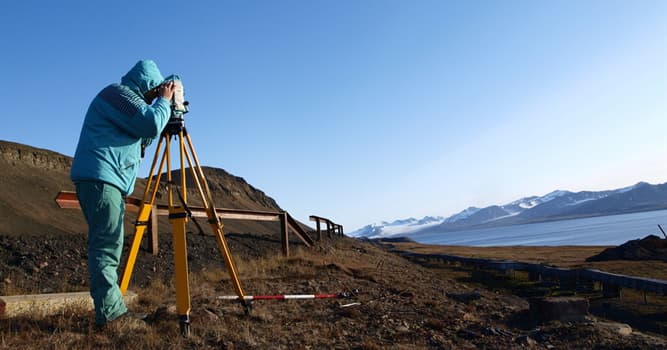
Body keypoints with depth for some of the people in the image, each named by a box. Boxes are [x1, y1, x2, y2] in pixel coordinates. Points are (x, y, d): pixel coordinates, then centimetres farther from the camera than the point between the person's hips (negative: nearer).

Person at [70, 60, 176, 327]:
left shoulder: (125, 99, 26)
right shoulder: (118, 92, -4)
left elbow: (143, 137, 26)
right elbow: (150, 123, -18)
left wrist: (163, 105, 18)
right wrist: (164, 102, 0)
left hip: (105, 179, 11)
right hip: (100, 177, -11)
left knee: (106, 245, 7)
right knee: (108, 245, -14)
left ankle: (111, 309, 9)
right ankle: (109, 312, -15)